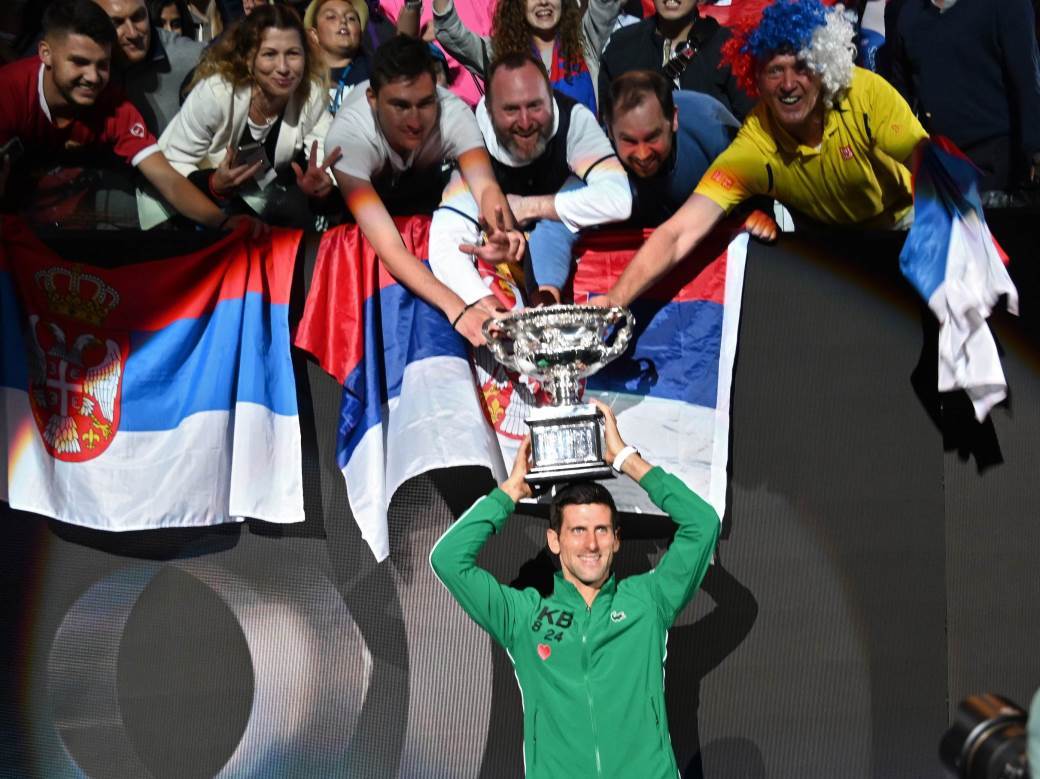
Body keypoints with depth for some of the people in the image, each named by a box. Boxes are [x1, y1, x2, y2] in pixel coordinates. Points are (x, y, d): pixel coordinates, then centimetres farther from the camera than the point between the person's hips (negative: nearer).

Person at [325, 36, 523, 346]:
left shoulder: (453, 114, -36)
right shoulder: (347, 136, -43)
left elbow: (485, 185, -48)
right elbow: (388, 246, -50)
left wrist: (501, 230, -74)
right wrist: (455, 308, -63)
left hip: (423, 186, 3)